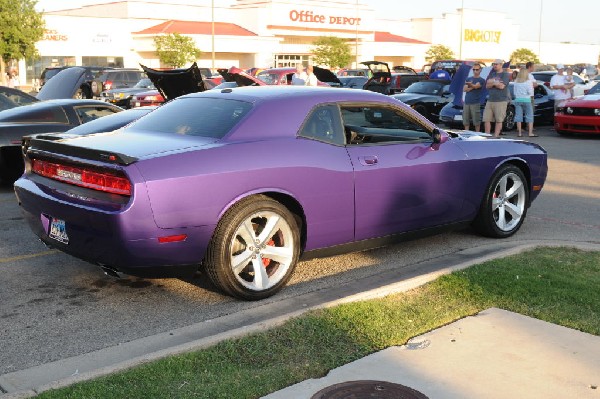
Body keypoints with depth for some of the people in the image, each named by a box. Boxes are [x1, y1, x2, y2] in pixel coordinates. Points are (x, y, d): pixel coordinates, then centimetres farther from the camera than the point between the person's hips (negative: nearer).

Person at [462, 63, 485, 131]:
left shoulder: (481, 80, 2)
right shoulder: (468, 79, 18)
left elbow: (476, 86, -18)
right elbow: (464, 89, 7)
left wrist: (470, 85, -40)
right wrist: (472, 87, -6)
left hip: (475, 103, -4)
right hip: (466, 102, 4)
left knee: (476, 122, -5)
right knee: (466, 121, 6)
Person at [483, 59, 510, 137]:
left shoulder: (505, 75, -1)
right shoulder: (492, 74, 18)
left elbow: (501, 86, -13)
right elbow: (487, 86, 9)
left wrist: (492, 82, -2)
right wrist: (495, 83, -8)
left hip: (501, 101, -6)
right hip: (490, 100, 6)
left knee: (499, 120, -3)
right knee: (486, 119, 1)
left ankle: (496, 136, 0)